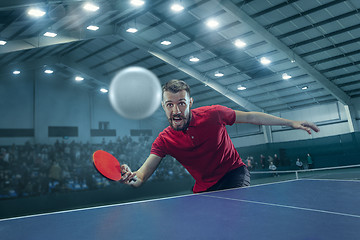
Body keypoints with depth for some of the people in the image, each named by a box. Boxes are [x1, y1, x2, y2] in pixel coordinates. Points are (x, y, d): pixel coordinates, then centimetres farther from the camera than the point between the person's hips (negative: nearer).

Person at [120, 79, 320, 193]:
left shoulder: (212, 114, -19)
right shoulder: (164, 140, -14)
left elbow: (251, 117, -6)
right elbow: (143, 174, -20)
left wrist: (291, 123, -3)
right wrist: (133, 177, -46)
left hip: (234, 174, -3)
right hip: (204, 188, 3)